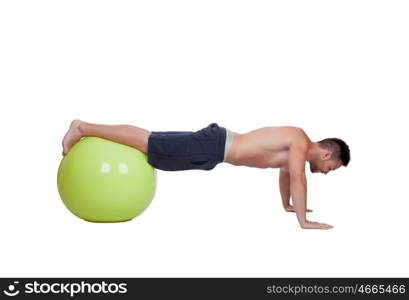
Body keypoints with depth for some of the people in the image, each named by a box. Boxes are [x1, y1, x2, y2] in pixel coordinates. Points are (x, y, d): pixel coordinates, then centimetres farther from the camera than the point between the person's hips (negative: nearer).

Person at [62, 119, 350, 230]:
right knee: (149, 144, -8)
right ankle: (83, 128, -4)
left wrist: (287, 205, 39)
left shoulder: (296, 141, 17)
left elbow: (285, 171, 34)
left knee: (153, 144, 12)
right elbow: (297, 177, -24)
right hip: (214, 146, -9)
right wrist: (304, 221, -21)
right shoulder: (301, 143, -12)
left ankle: (84, 128, 18)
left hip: (217, 143, 9)